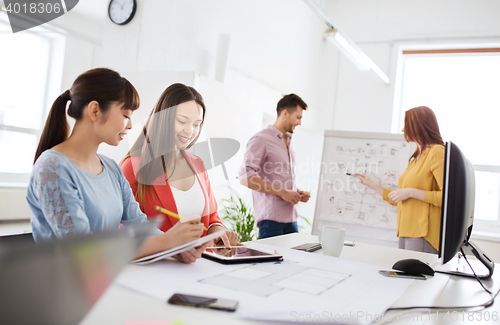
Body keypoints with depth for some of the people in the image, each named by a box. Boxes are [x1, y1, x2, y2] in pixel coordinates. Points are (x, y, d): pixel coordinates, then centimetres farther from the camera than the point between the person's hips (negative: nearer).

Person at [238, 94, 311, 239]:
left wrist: (297, 192, 9)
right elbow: (245, 177, -17)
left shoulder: (288, 142, 20)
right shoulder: (261, 140, -7)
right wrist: (282, 192, -17)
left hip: (290, 217, 8)